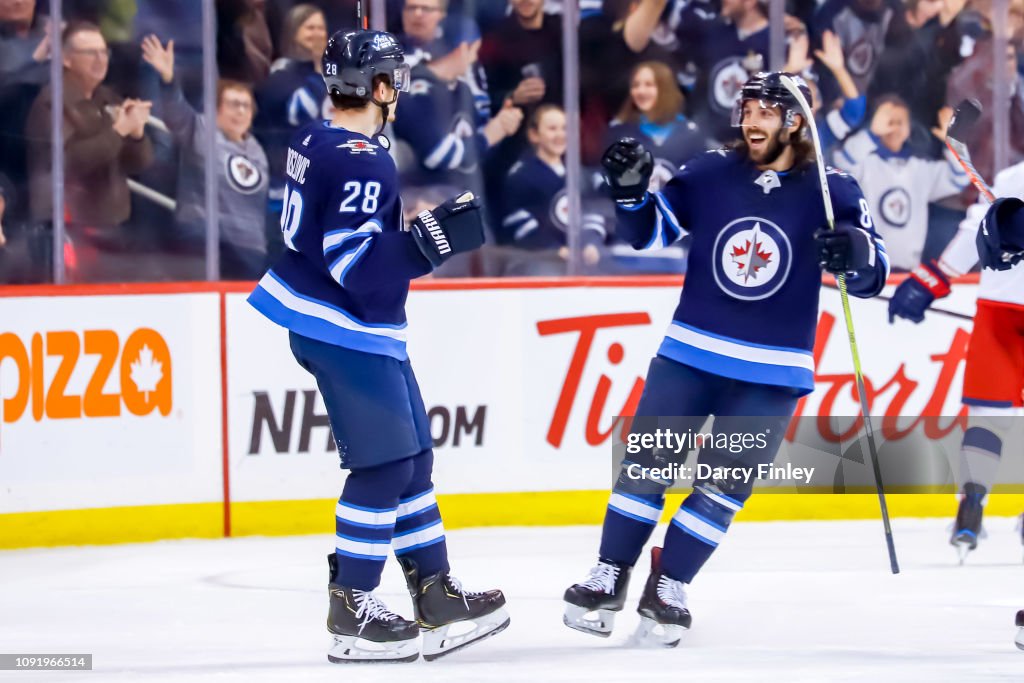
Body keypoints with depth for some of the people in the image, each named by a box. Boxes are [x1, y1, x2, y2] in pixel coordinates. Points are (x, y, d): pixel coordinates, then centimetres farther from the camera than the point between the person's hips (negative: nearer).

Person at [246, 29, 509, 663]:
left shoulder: (315, 141, 8)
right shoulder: (363, 162, -22)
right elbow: (356, 266, -26)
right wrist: (433, 238, -26)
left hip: (318, 318, 10)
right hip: (346, 331, -10)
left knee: (414, 454, 13)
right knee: (385, 463, -6)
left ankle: (435, 594, 17)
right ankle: (351, 608, -1)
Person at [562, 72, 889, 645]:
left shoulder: (831, 190, -6)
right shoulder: (711, 173, -1)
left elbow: (873, 276, -7)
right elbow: (650, 232, 6)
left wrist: (859, 254, -29)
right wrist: (632, 190, -13)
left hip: (771, 375, -2)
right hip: (690, 354, 2)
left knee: (721, 486, -1)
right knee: (647, 464, 0)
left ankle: (669, 588, 12)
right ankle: (610, 577, 10)